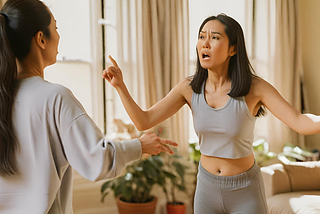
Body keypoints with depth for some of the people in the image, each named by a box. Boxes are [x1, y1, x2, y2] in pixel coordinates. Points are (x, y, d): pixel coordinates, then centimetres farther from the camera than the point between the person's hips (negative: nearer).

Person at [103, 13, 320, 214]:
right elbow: (143, 122, -13)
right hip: (208, 188, 3)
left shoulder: (254, 86, -19)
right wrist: (120, 84, -25)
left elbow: (301, 123, -26)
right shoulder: (189, 87, -10)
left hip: (246, 192, -3)